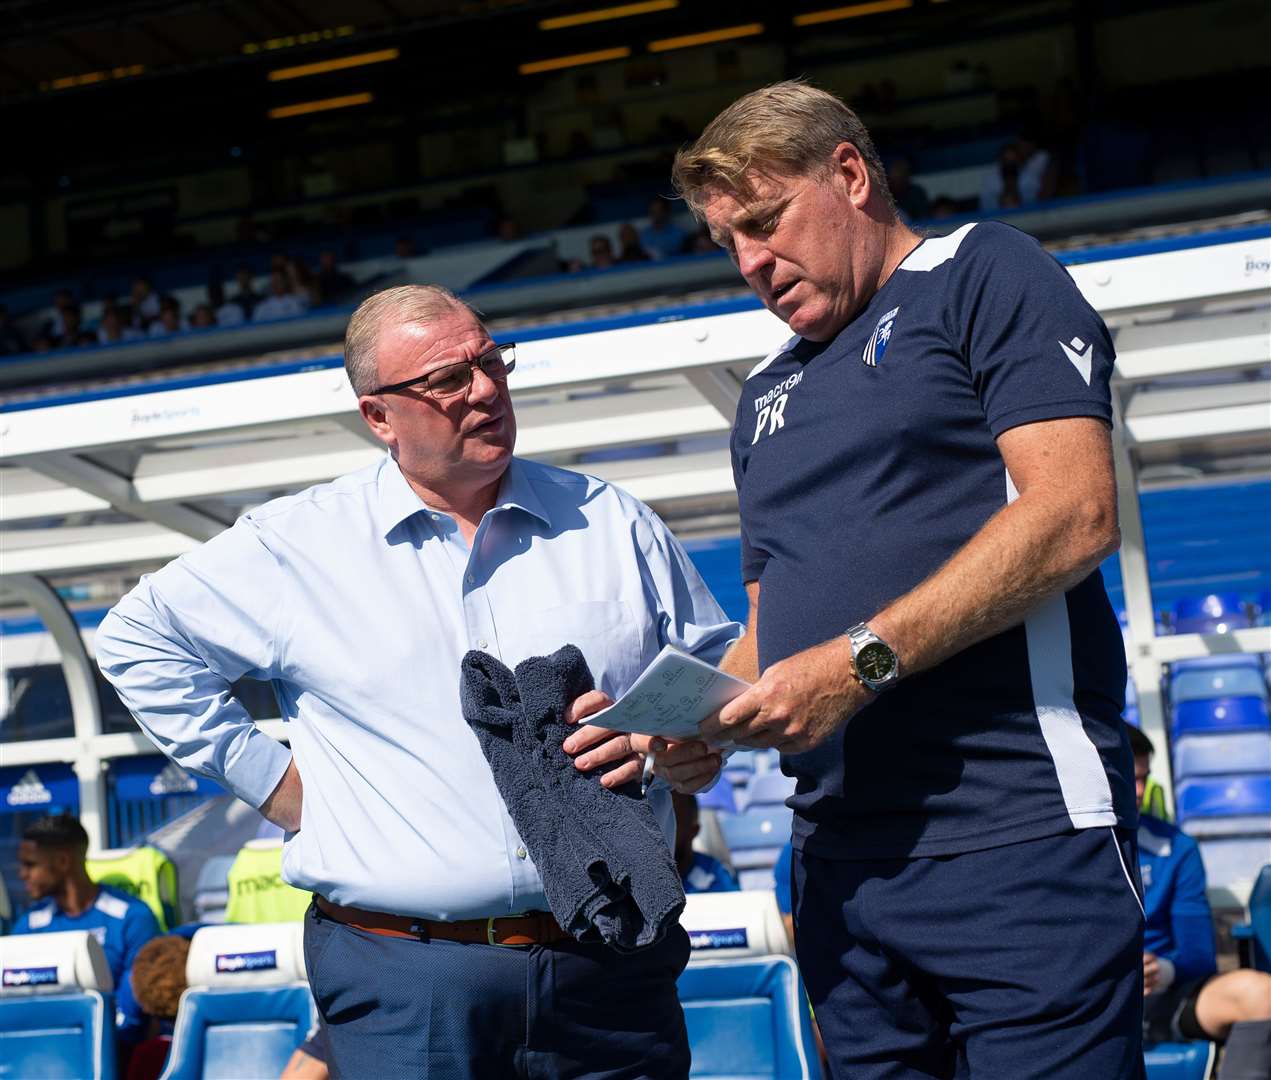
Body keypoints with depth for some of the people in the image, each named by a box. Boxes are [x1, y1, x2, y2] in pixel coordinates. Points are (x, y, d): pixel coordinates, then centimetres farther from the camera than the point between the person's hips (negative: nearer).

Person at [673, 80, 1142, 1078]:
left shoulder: (983, 276, 2)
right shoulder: (768, 395, 23)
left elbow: (1075, 513, -13)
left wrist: (864, 659, -18)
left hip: (1017, 838, -7)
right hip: (839, 859, 7)